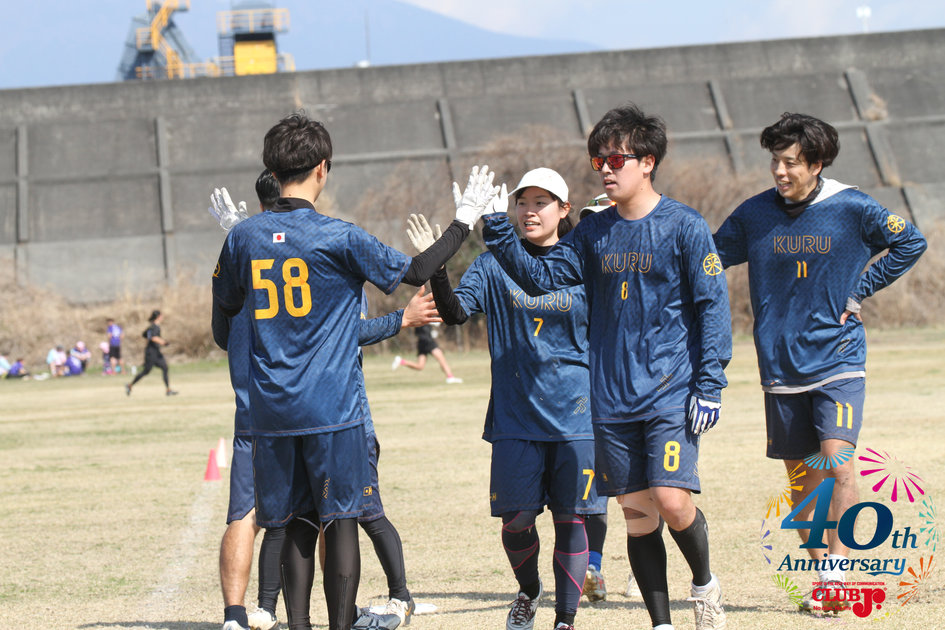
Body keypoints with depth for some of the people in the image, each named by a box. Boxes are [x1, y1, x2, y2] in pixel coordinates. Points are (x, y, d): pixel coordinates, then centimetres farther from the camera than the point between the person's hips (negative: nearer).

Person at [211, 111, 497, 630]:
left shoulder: (244, 237, 2)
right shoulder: (339, 238, -9)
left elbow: (223, 328, 12)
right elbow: (415, 272, 2)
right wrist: (464, 220, 13)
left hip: (271, 409, 4)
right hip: (332, 409, -4)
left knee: (296, 528, 10)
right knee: (341, 522, 4)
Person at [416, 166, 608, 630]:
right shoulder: (495, 265, 4)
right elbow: (456, 312, -10)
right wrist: (437, 267, -26)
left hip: (575, 417, 0)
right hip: (515, 415, 0)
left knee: (570, 519, 0)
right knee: (516, 518, -2)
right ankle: (528, 592, 27)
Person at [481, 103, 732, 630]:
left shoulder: (685, 227, -6)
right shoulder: (595, 232, 9)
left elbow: (713, 307, -6)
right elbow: (541, 277, 4)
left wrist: (710, 385, -11)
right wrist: (498, 231, -9)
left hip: (672, 393, -5)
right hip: (613, 398, 5)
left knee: (672, 500, -16)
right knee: (637, 513, 6)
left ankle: (705, 585, 12)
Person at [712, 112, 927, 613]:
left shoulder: (851, 209, -5)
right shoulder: (754, 215, 1)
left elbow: (911, 243, 6)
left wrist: (859, 290, -1)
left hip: (837, 360, -3)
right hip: (781, 365, 3)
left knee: (836, 459, -19)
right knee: (800, 475, 8)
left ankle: (837, 570, -14)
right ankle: (825, 574, 19)